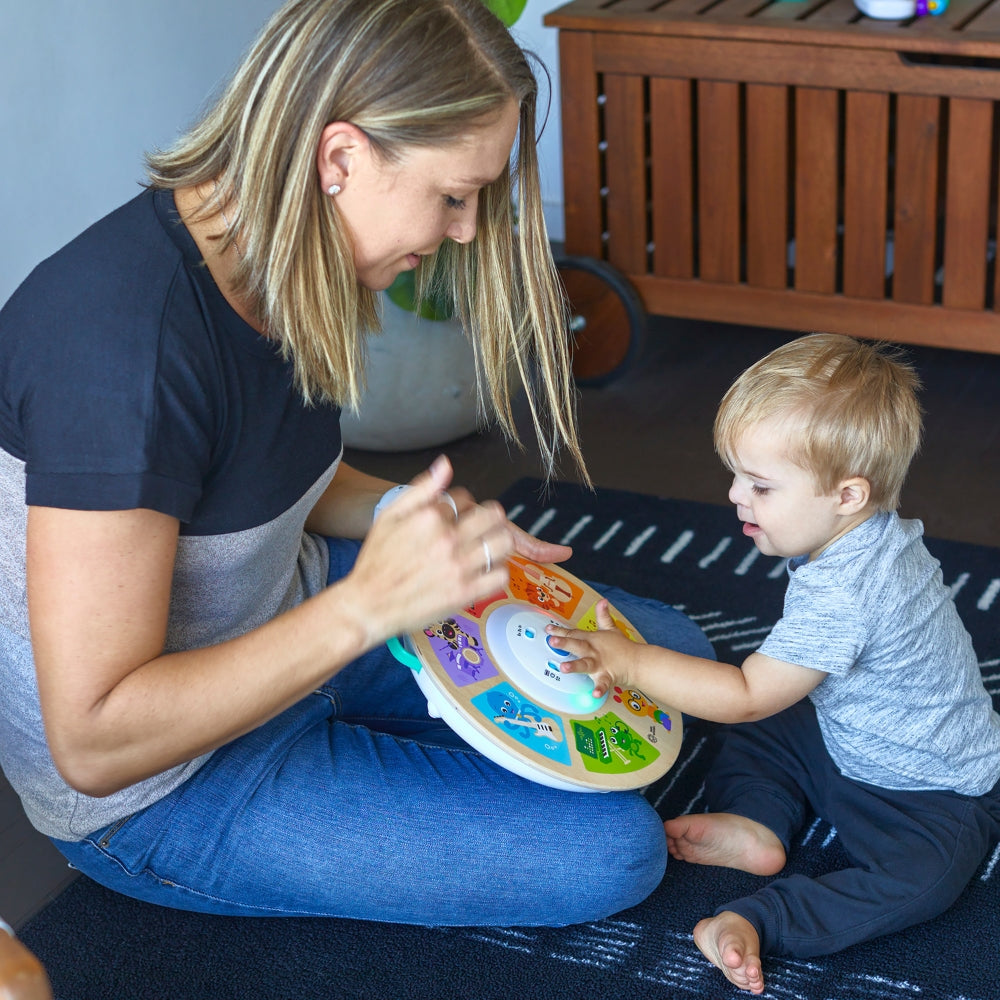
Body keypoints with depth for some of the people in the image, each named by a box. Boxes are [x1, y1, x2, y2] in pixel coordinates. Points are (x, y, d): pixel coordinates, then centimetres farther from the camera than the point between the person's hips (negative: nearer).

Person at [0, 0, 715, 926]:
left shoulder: (289, 262, -6)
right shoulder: (125, 336, -34)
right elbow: (93, 741, -32)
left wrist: (410, 514, -7)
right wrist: (371, 602, -37)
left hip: (294, 624, 8)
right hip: (160, 793, -8)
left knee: (671, 651, 9)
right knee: (612, 851, -16)